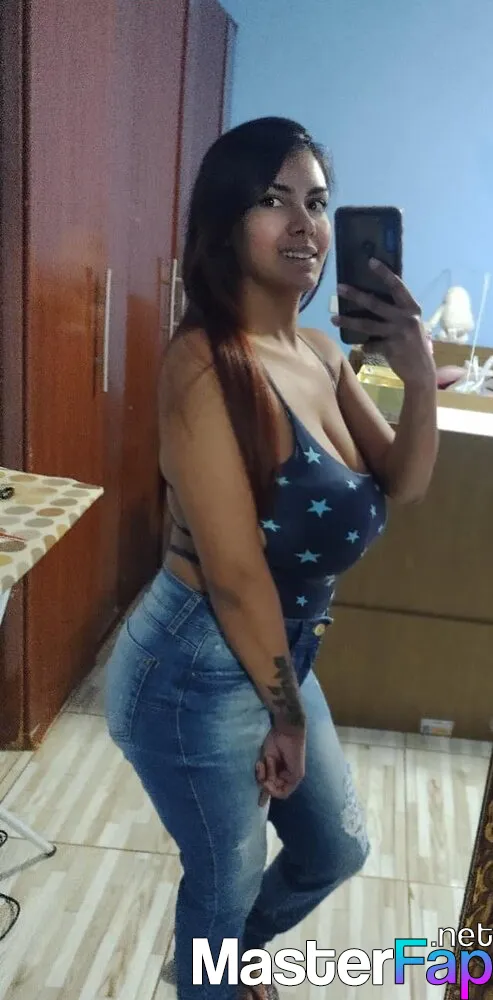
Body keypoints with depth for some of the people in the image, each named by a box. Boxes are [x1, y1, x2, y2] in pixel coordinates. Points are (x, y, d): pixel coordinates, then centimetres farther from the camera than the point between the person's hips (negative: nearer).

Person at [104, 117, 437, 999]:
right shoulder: (205, 362, -25)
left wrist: (419, 378, -11)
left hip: (278, 658, 9)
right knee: (227, 880, 18)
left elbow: (402, 488, 6)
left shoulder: (320, 353, 1)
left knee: (336, 852, 28)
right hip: (199, 675, -8)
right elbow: (235, 574, -23)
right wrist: (288, 717, -12)